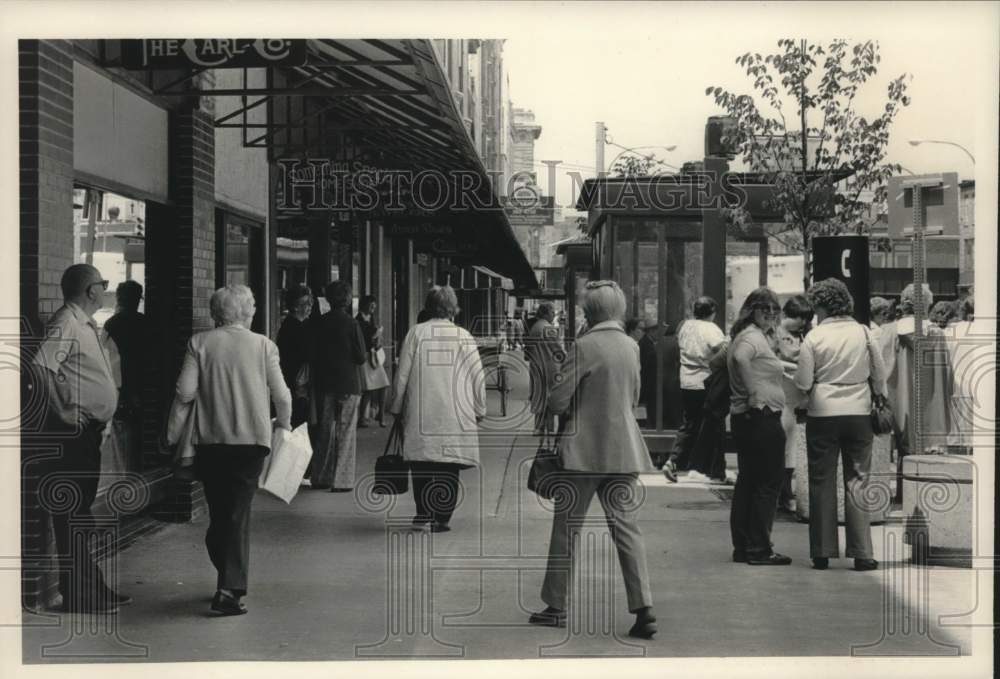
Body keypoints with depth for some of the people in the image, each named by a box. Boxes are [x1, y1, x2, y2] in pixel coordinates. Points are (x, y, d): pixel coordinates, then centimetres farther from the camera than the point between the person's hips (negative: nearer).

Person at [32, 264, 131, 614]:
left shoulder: (86, 324, 16)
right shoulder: (64, 324, -14)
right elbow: (41, 366, -28)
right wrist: (64, 410, -22)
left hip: (88, 431, 10)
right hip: (72, 432, -10)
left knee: (81, 511, 15)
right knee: (72, 513, -6)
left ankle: (92, 586, 24)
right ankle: (78, 594, -2)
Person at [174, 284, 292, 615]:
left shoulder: (199, 343, -1)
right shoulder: (263, 345, -2)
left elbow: (185, 392, -6)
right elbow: (281, 395, 0)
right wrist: (283, 425, 18)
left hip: (210, 439, 1)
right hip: (252, 439, -1)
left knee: (217, 513, 15)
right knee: (239, 513, 1)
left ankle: (228, 581, 24)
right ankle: (229, 589, -7)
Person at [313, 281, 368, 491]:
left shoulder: (321, 323, 1)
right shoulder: (351, 324, -11)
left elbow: (314, 355, 5)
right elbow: (361, 357, -9)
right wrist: (365, 356, 11)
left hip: (326, 383, 4)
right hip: (348, 383, -4)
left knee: (326, 430, 14)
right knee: (346, 432, 2)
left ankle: (321, 477, 19)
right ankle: (341, 480, 1)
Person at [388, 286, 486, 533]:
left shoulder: (416, 333, -1)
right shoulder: (463, 336, -1)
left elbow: (402, 374, 2)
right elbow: (478, 376, 2)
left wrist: (396, 407, 13)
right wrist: (479, 410, 13)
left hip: (420, 415, 1)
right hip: (455, 416, 0)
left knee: (421, 465, 9)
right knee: (449, 469, 4)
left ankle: (423, 515, 6)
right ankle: (442, 519, 3)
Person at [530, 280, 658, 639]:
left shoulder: (585, 345, -13)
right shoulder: (631, 346, 7)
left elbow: (557, 401, -12)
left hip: (585, 451, -5)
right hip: (624, 451, 6)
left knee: (566, 529, 7)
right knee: (627, 528, 4)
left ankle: (556, 606, 16)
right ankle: (643, 609, -4)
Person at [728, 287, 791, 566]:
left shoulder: (746, 336, 16)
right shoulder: (753, 337, -14)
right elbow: (740, 358, -34)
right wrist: (754, 393, -27)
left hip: (743, 417, 10)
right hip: (762, 418, -10)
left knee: (747, 481, 13)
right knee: (768, 483, -4)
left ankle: (742, 546, 18)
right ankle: (759, 548, -1)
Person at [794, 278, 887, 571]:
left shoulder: (814, 337, -7)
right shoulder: (863, 332, -2)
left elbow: (803, 382, -7)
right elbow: (880, 375, 3)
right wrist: (879, 400, 20)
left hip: (823, 415, -1)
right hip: (859, 413, 2)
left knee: (822, 484, 8)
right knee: (857, 482, 7)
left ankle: (822, 552, 10)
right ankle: (861, 553, 3)